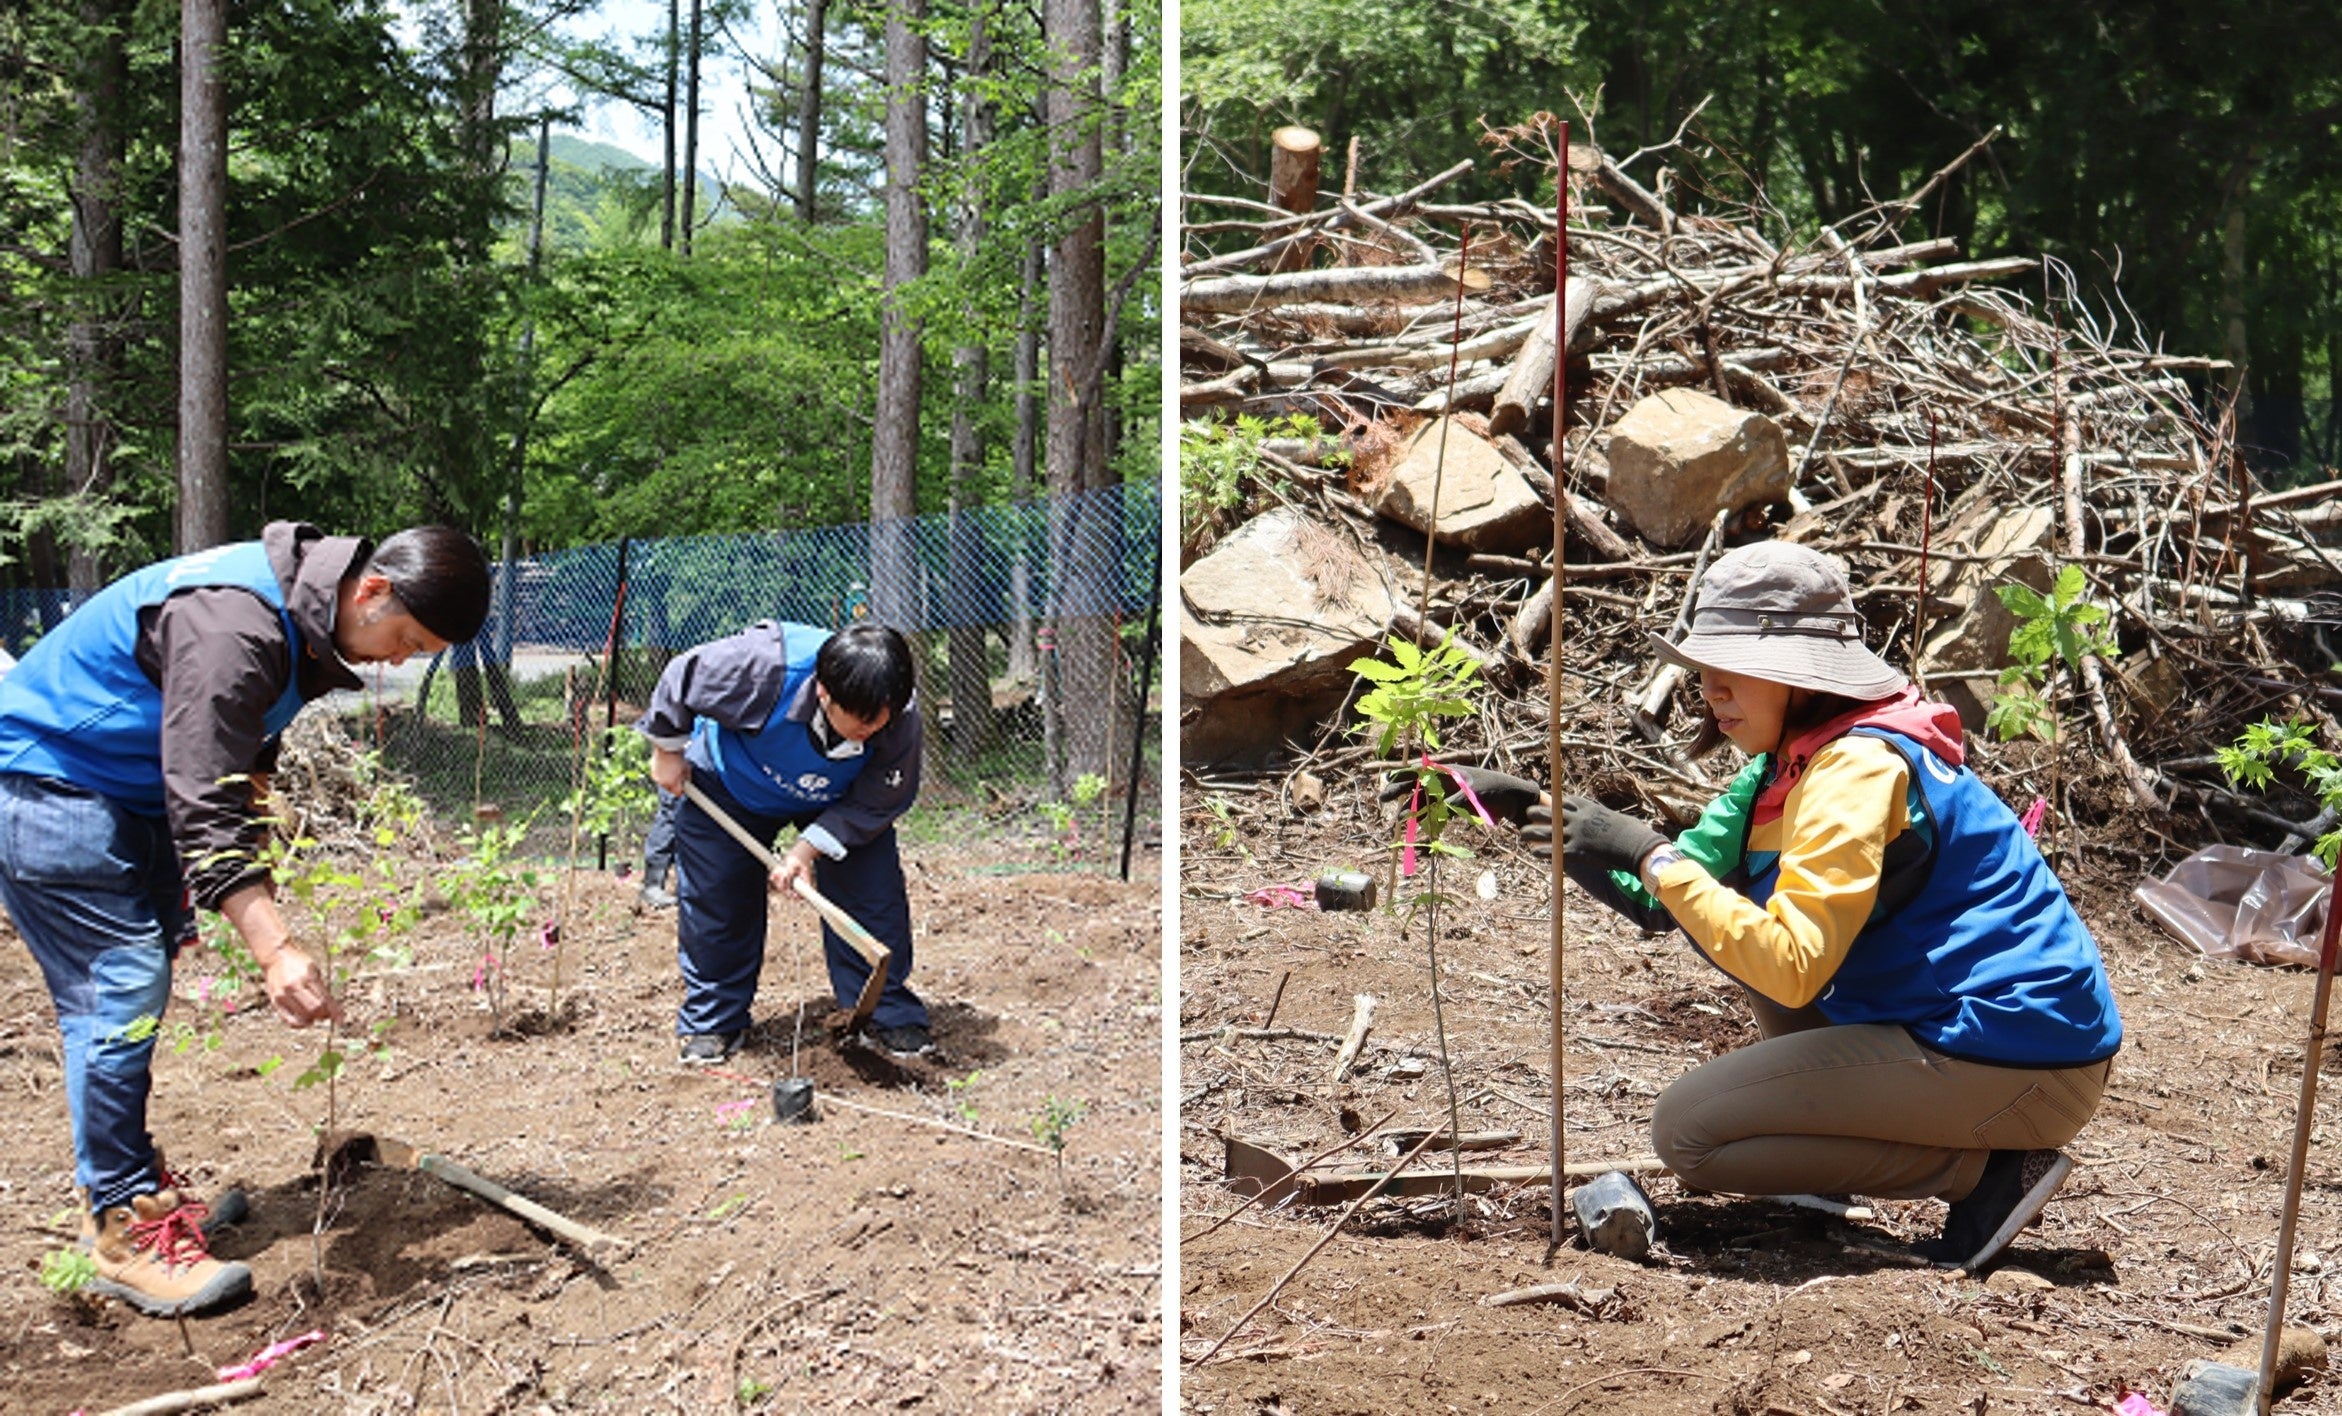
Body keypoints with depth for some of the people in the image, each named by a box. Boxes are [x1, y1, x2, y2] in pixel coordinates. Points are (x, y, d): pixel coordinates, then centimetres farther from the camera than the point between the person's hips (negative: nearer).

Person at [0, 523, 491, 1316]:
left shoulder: (306, 617, 1)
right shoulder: (233, 624, -31)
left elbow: (242, 771, 14)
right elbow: (206, 805, -35)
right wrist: (275, 950, -39)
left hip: (126, 791, 10)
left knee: (133, 987, 13)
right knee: (121, 989, -12)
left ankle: (130, 1187, 24)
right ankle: (126, 1234, -7)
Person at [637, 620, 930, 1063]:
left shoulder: (898, 720, -35)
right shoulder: (765, 669, -43)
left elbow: (876, 803, -21)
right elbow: (681, 678, -24)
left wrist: (808, 849, -30)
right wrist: (667, 750, -10)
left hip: (838, 802, 1)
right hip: (728, 784, -1)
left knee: (874, 889, -11)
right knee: (714, 897, -1)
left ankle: (888, 1014, 5)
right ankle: (711, 1022, 17)